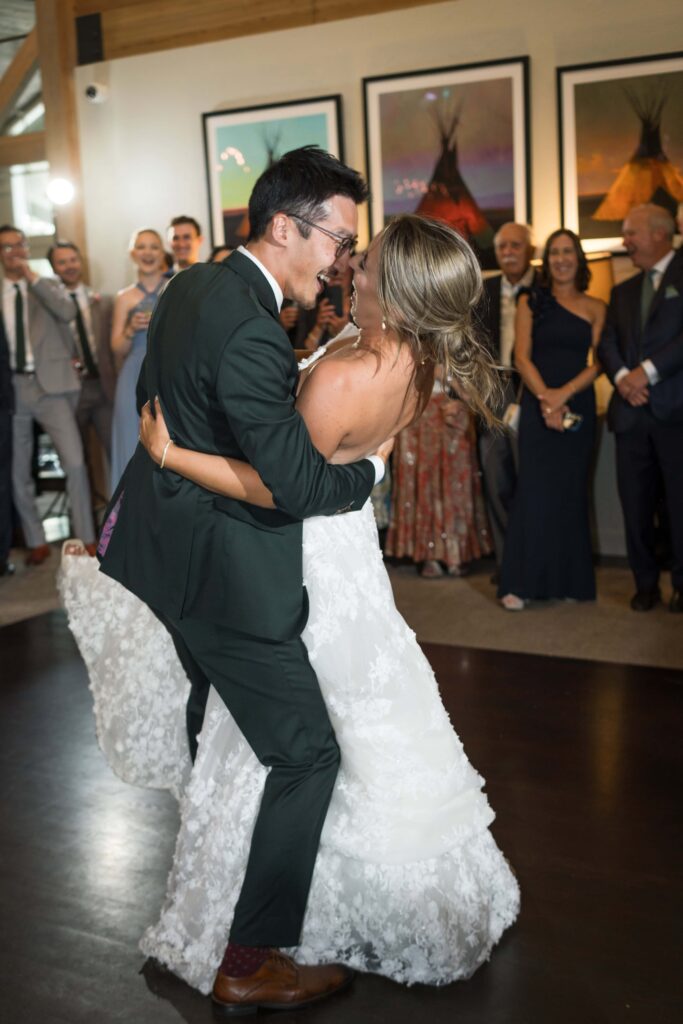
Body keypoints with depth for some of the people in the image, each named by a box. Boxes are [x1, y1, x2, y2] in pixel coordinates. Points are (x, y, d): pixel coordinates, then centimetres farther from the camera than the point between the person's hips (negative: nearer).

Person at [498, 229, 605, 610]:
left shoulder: (595, 308, 8)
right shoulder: (531, 302, 5)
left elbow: (598, 362, 0)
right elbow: (522, 356, -2)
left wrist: (564, 393, -14)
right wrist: (546, 399, -14)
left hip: (578, 405, 2)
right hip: (538, 404, -1)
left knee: (572, 489, 5)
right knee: (535, 488, -7)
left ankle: (570, 577, 14)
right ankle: (523, 581, -4)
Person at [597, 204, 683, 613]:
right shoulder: (623, 292, 20)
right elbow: (607, 343, 10)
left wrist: (648, 371, -16)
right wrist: (621, 376, -9)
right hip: (631, 411, 5)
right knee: (635, 503, 5)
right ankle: (646, 583, 15)